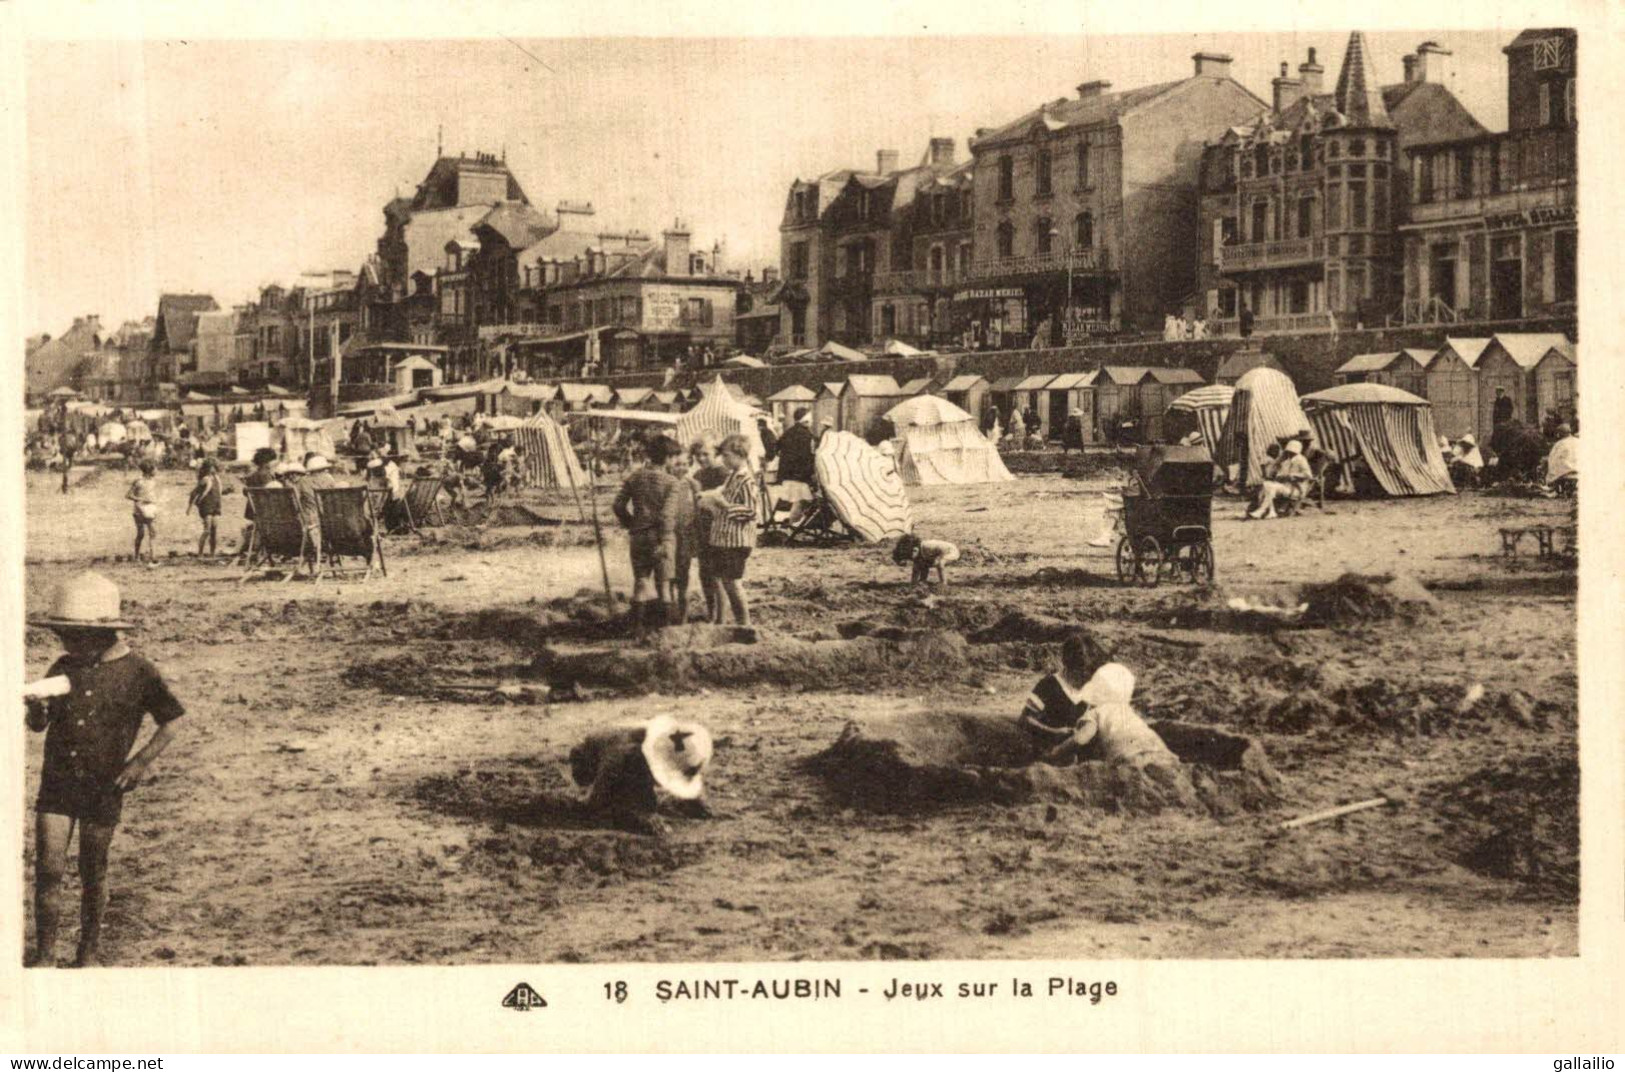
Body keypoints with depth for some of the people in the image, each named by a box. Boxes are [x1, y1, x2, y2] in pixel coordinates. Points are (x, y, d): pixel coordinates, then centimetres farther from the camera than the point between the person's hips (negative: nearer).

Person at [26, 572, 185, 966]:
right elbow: (39, 725, 10)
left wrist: (141, 761, -10)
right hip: (57, 784, 2)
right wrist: (34, 708, -13)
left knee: (92, 874, 9)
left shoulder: (138, 673, -8)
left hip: (104, 787, -2)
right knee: (48, 868, -4)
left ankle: (89, 952, 26)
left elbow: (170, 723, 1)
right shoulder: (63, 668, 2)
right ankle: (43, 954, 8)